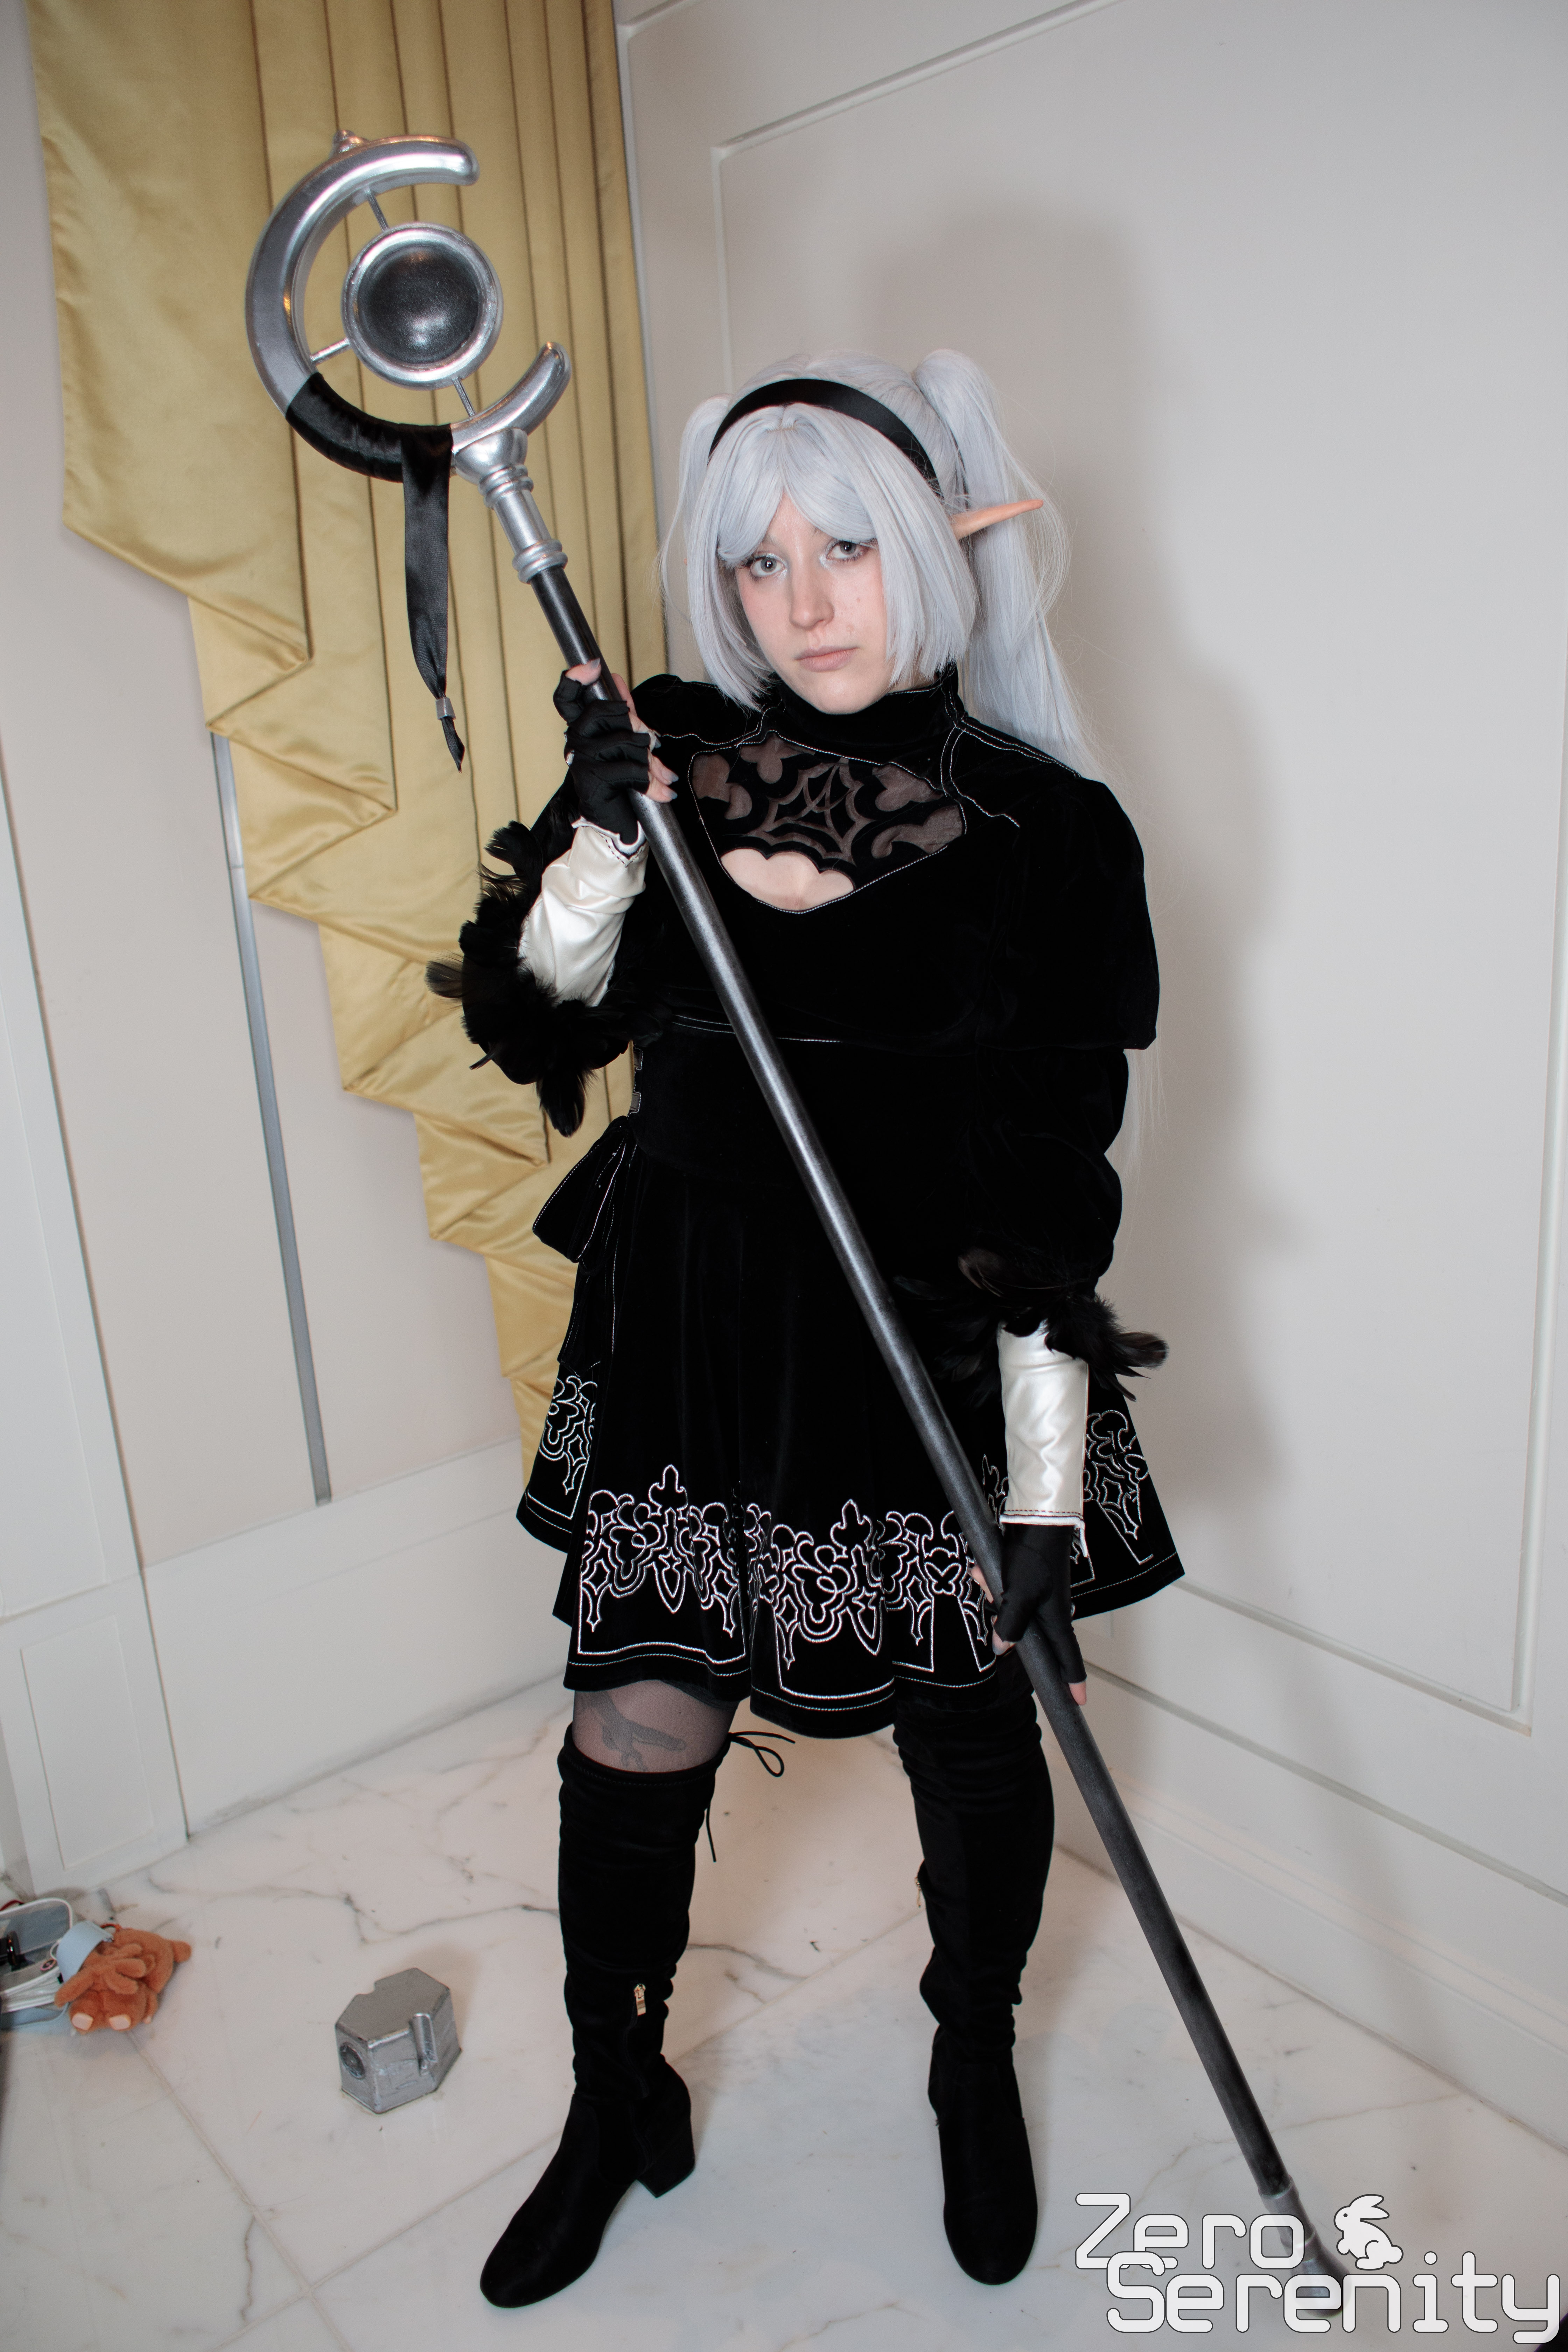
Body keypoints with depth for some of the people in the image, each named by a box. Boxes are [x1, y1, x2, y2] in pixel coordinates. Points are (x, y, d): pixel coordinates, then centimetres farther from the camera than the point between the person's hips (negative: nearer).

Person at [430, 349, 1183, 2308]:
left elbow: (1052, 1194, -11)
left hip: (935, 1356, -1)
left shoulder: (1041, 833, -10)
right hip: (689, 1339, 2)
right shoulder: (668, 757, -2)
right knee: (634, 1735, 8)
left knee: (968, 1730, 14)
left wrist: (1045, 1493, -14)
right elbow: (530, 1027, 0)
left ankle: (975, 2072, 47)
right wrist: (594, 847, -18)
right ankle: (618, 2102, 39)